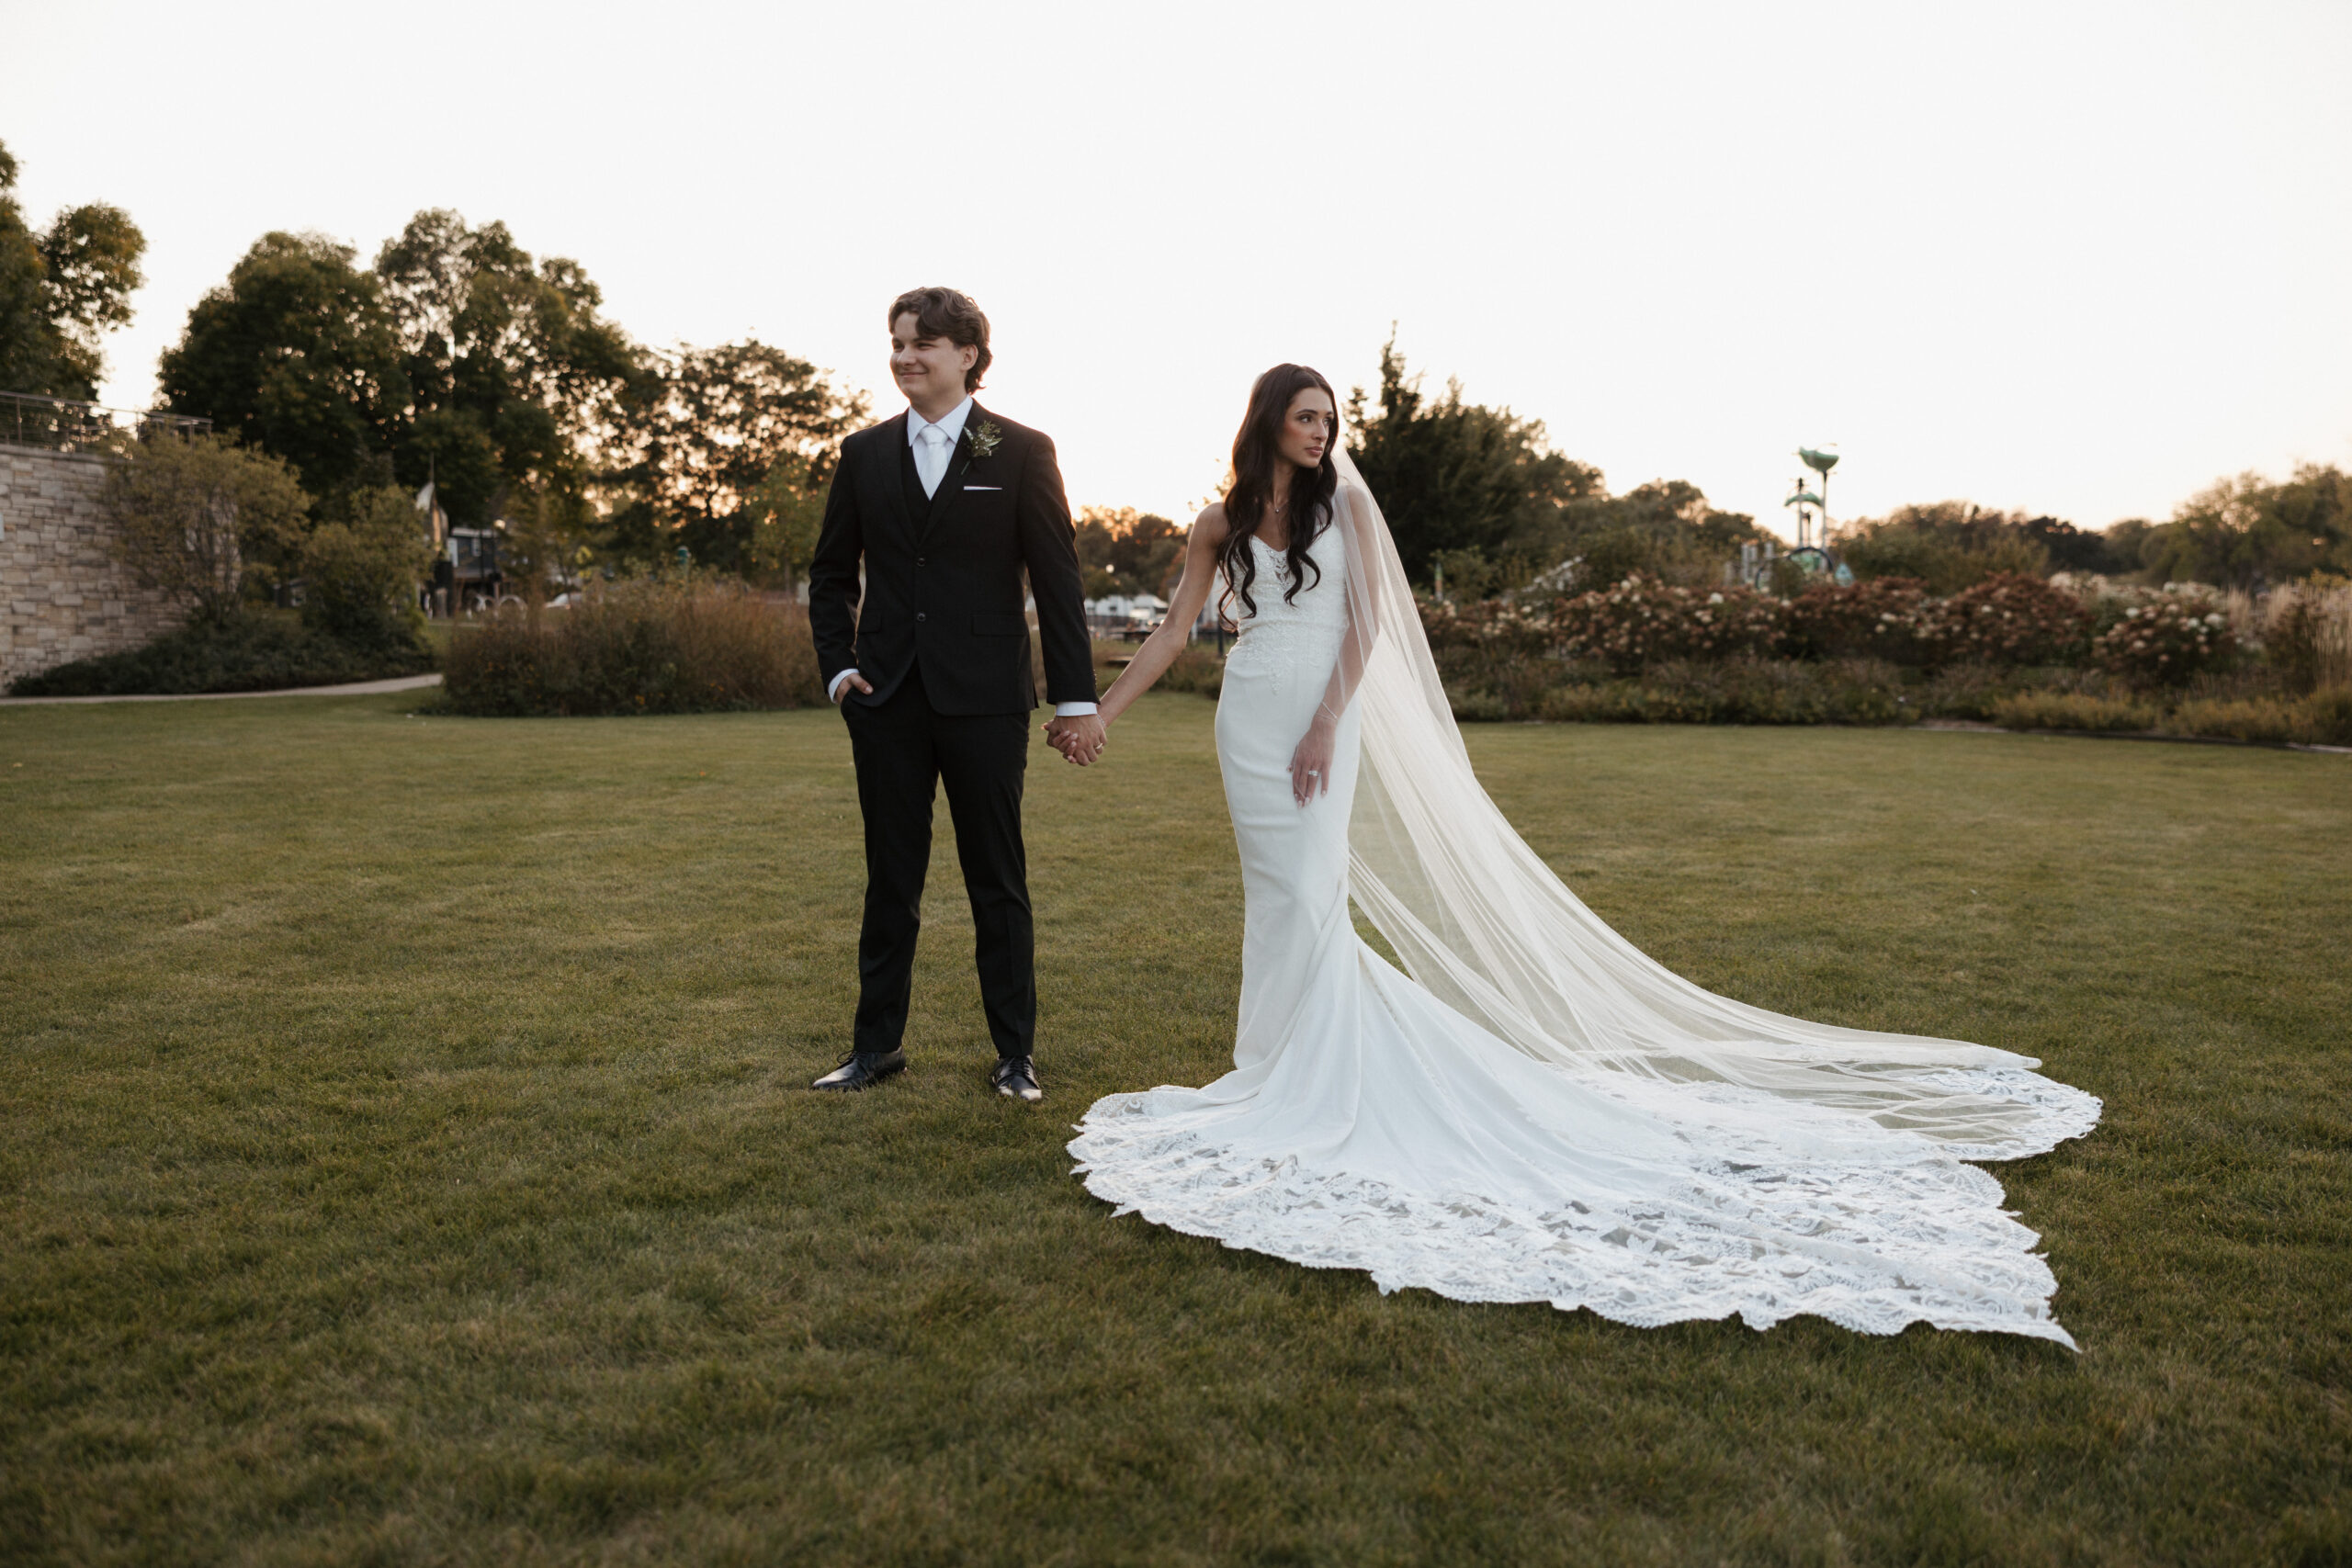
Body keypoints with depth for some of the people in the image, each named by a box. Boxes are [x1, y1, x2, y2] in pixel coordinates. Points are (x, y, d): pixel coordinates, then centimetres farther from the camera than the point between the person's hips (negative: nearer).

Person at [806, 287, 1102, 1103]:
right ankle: (877, 1045, 22)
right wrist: (837, 665, 3)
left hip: (984, 699, -3)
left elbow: (1058, 579, -2)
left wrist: (1075, 698, -6)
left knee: (999, 882, 6)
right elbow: (831, 572, 16)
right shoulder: (864, 453, 9)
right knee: (890, 881, 10)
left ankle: (1016, 1052, 18)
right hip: (887, 700, 3)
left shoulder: (1022, 452, 0)